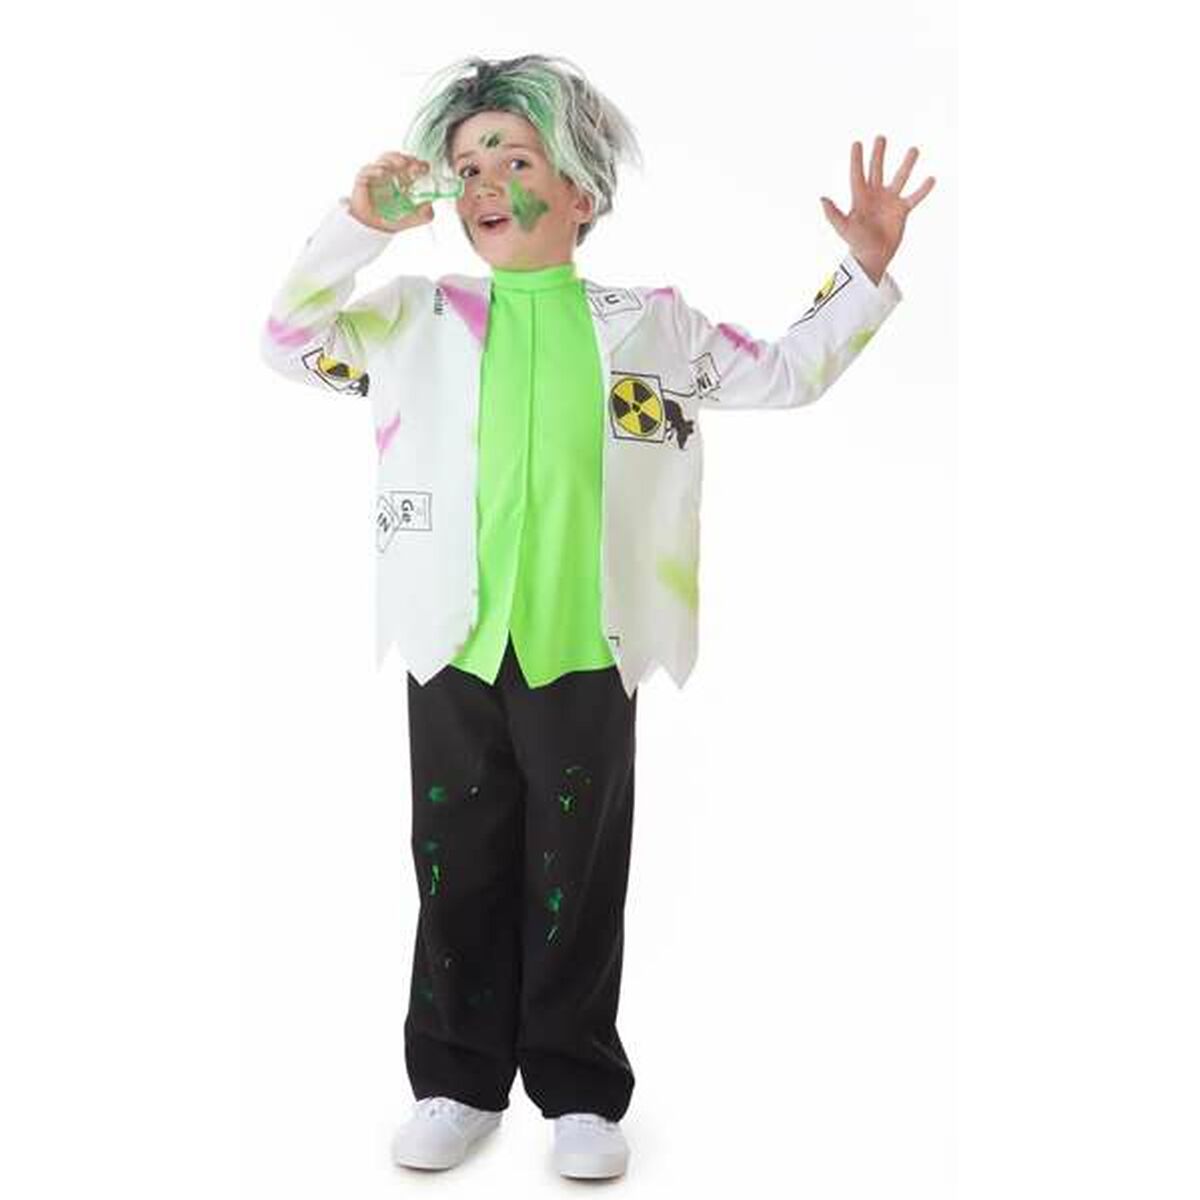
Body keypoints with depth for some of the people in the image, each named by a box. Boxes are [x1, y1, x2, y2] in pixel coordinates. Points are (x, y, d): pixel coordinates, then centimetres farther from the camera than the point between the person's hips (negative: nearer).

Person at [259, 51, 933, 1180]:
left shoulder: (647, 319, 5)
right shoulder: (422, 314, 6)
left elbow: (784, 374, 12)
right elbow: (289, 344, 3)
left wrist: (864, 274, 3)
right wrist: (354, 228, -8)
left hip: (585, 652, -1)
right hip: (454, 648, 1)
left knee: (577, 881, 10)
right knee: (459, 874, 12)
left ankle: (579, 1092, 26)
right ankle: (459, 1081, 29)